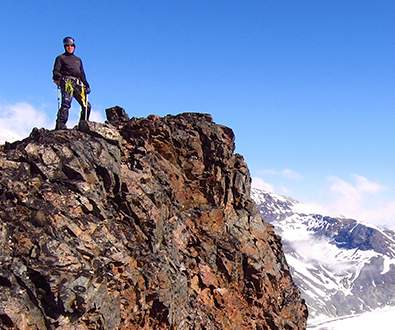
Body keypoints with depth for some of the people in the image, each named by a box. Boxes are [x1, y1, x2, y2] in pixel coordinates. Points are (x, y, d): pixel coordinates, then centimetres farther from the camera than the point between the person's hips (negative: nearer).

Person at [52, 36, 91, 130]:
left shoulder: (78, 60, 31)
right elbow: (56, 71, 6)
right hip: (67, 82, -5)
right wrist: (57, 77, -15)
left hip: (78, 84, 5)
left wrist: (86, 85, 18)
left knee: (86, 105, -3)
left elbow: (82, 74, 30)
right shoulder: (60, 58, 16)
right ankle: (60, 124, -28)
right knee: (66, 103, -23)